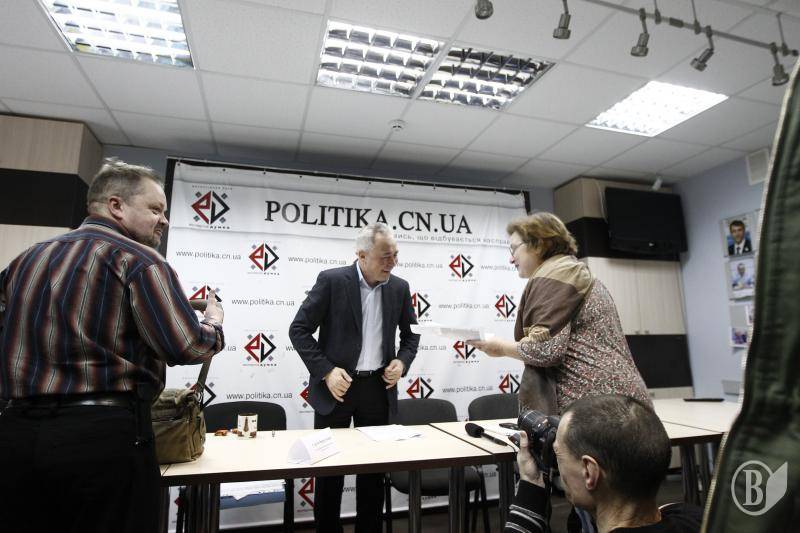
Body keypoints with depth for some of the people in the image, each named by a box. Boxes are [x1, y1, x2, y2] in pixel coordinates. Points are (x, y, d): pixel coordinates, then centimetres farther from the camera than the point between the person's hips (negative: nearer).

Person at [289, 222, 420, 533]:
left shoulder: (399, 287, 1)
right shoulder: (331, 280, -11)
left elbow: (411, 334, 14)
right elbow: (299, 330, -9)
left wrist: (402, 361, -5)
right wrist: (326, 371, -16)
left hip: (378, 388, 3)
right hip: (336, 385, -3)